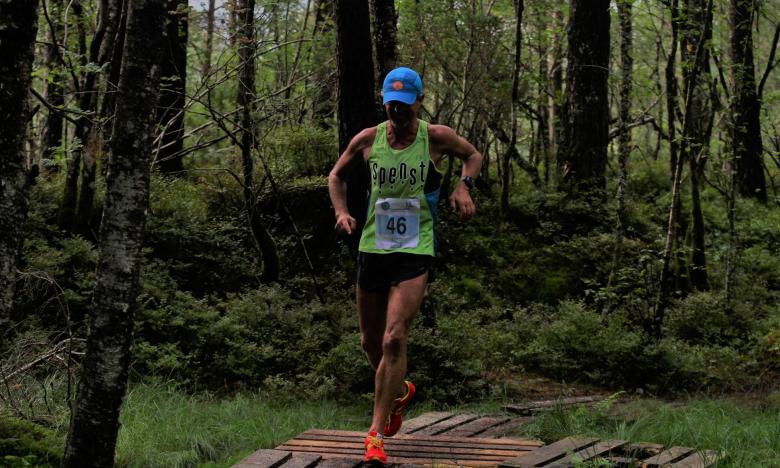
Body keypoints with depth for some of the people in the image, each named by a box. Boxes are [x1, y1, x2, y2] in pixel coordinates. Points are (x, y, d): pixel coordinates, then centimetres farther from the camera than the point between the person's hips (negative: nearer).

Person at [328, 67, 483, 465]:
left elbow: (474, 156, 14)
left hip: (416, 252, -3)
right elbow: (336, 175, 17)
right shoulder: (367, 140, 1)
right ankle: (399, 391, 45)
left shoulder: (436, 137, -5)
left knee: (394, 339, -16)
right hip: (372, 249, 3)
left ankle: (376, 434, -8)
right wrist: (341, 212, 0)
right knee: (370, 342, 13)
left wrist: (463, 186, -5)